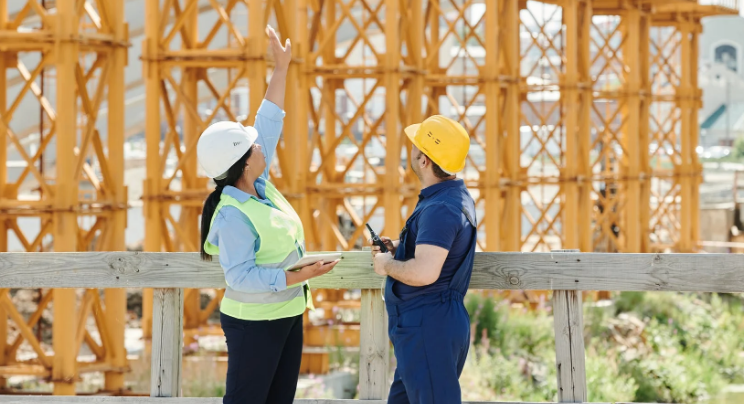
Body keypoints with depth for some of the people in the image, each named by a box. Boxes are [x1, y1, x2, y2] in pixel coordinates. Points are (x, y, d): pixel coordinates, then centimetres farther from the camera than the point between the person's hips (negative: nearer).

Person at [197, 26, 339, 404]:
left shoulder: (259, 188, 3)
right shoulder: (233, 217, -22)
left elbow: (268, 125, 10)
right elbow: (241, 276, -26)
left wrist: (281, 69, 11)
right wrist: (297, 276, -29)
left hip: (286, 315, 9)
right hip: (254, 325, -9)